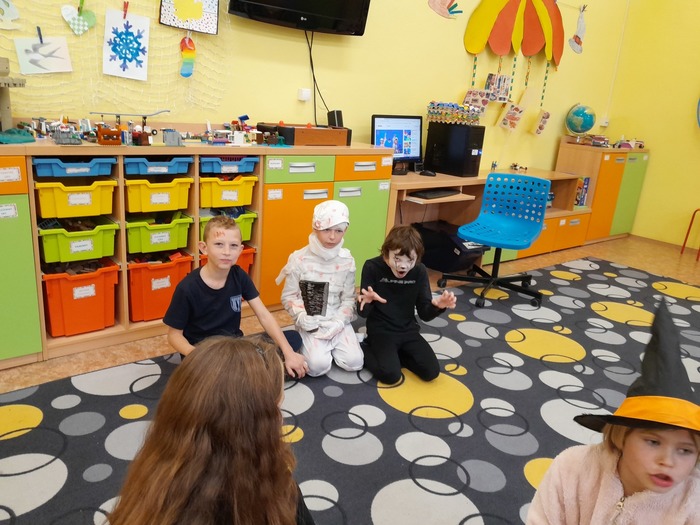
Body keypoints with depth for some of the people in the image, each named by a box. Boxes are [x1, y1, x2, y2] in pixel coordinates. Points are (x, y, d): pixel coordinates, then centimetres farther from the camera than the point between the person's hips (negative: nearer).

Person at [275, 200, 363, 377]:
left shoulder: (347, 261, -3)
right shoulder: (299, 259, -11)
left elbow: (349, 299, 0)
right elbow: (288, 296, -5)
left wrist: (338, 322, -16)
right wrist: (301, 316, -22)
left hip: (337, 321, 3)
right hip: (311, 323, -2)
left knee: (354, 362, -13)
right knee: (318, 366, -21)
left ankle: (331, 345, 18)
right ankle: (306, 345, 13)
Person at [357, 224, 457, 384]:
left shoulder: (420, 271, -6)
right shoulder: (372, 267, -15)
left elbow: (425, 314, -3)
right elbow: (363, 313, -13)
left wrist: (438, 306, -26)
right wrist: (366, 301, -38)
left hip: (408, 330, 4)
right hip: (381, 330, -3)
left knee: (431, 371, -12)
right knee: (390, 375, -24)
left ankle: (394, 354, 10)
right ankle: (364, 349, 4)